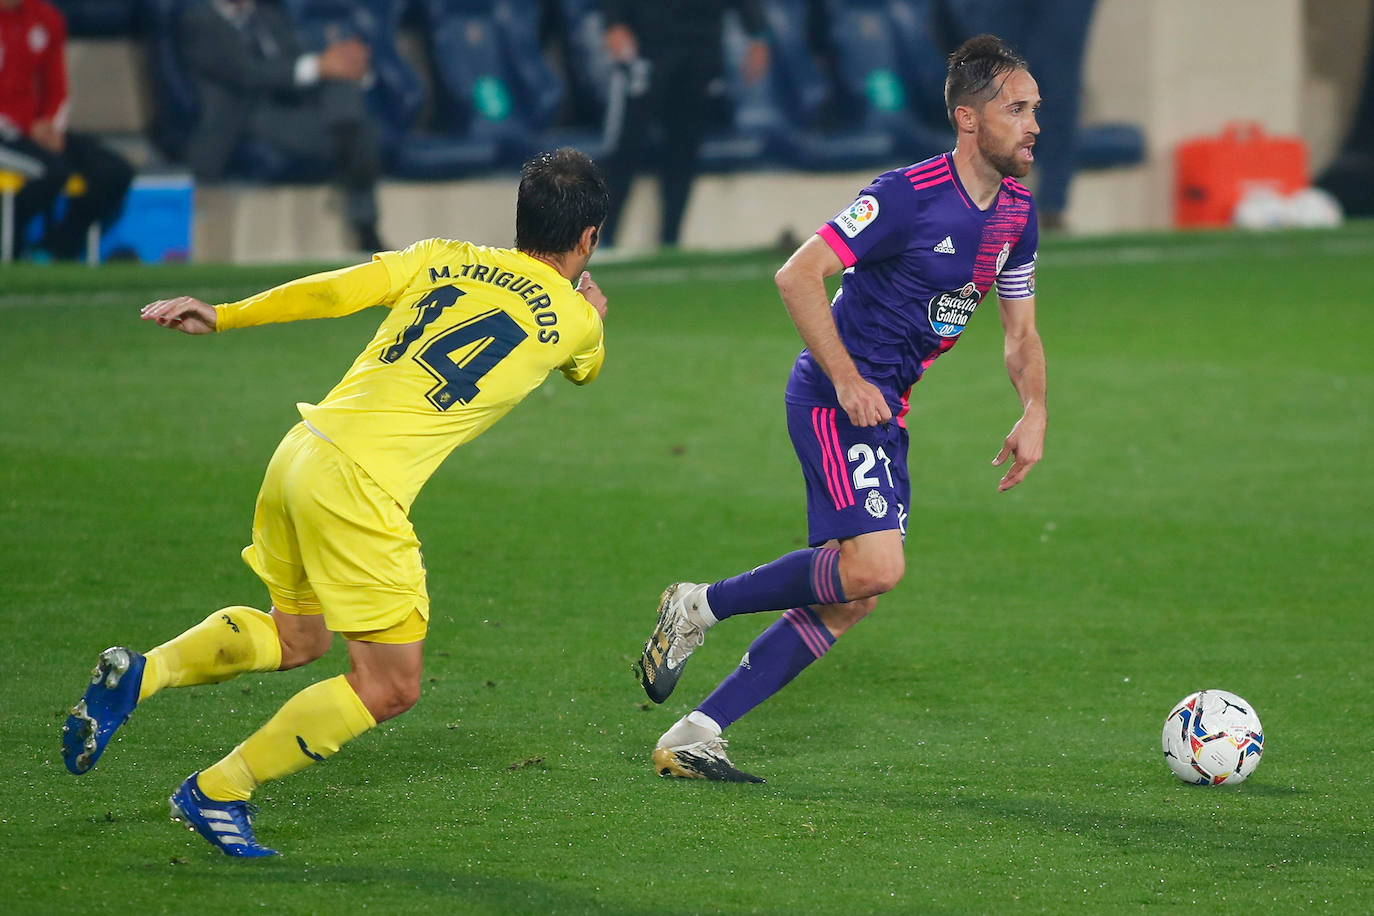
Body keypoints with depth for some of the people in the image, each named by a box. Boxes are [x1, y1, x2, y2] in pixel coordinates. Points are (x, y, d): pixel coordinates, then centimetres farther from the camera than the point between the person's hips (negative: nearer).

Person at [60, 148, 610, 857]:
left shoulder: (446, 259, 13)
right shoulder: (575, 321, 3)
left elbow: (335, 289, 4)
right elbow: (585, 366, 28)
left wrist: (223, 317, 9)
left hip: (301, 451, 7)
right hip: (359, 486, -7)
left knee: (295, 638, 27)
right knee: (390, 686, 3)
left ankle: (139, 674, 10)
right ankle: (217, 792, 4)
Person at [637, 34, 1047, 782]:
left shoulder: (1015, 213, 7)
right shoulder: (909, 195, -17)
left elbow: (1020, 333, 16)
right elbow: (798, 276, -19)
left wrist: (1034, 413, -2)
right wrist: (848, 380, -23)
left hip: (885, 412, 9)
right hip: (834, 400, -9)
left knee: (852, 601, 4)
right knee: (875, 567, -23)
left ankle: (691, 739, 8)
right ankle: (699, 607, -4)